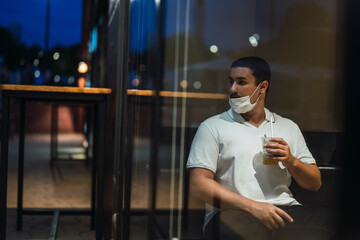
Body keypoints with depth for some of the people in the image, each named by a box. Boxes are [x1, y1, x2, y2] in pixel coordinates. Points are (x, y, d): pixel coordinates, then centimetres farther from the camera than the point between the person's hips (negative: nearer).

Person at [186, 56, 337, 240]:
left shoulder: (288, 127, 21)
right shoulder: (212, 127, 8)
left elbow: (315, 184, 21)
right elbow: (198, 184, -4)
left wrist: (291, 161, -2)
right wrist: (253, 206, -15)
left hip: (284, 209, 4)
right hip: (234, 213, -4)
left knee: (326, 219, -28)